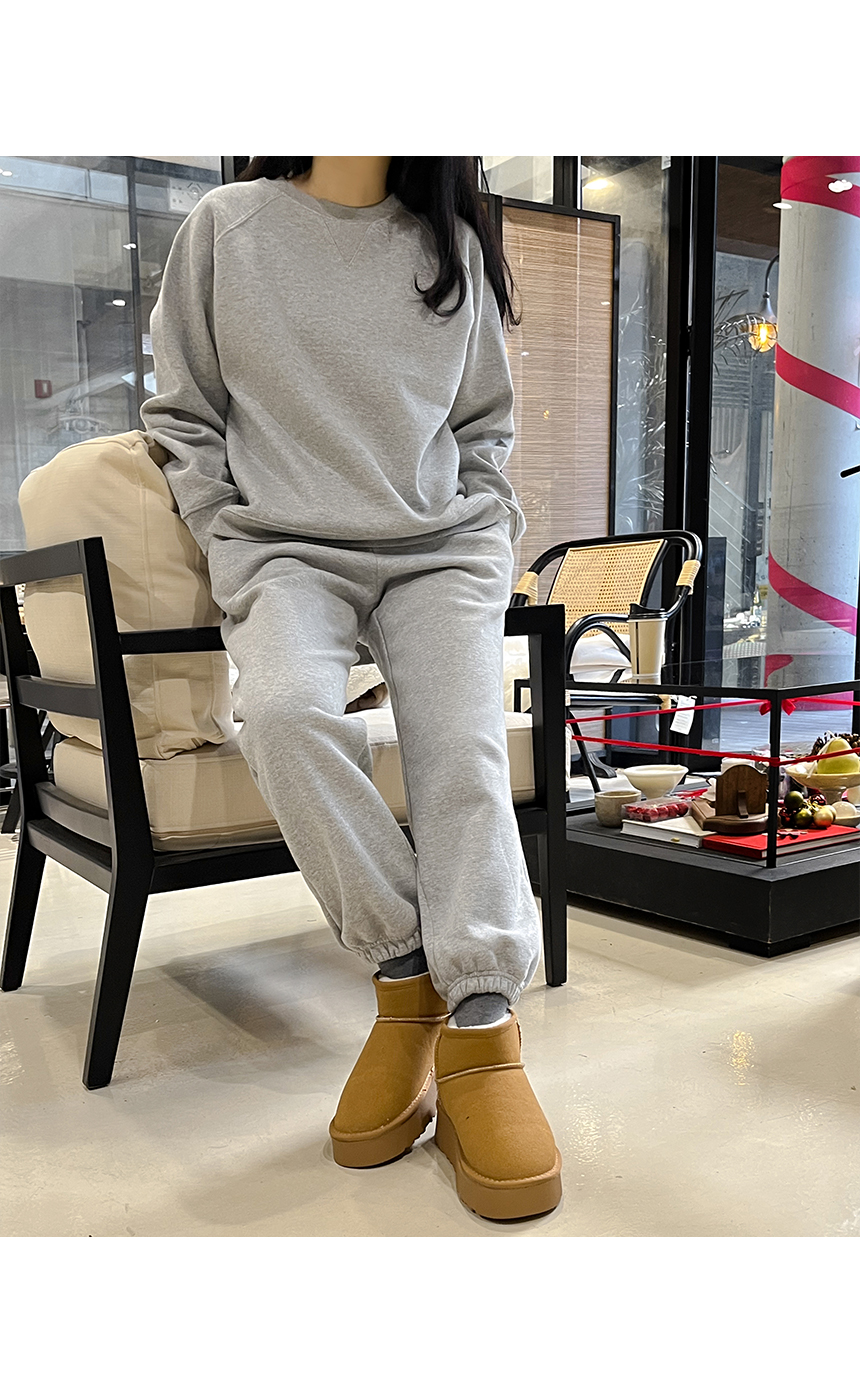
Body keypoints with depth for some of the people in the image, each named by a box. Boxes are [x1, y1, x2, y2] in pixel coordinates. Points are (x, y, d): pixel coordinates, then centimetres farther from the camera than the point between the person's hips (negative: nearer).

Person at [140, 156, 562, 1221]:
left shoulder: (455, 245, 16)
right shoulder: (226, 225, 10)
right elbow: (183, 415, 11)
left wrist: (490, 533, 7)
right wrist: (234, 543, -1)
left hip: (442, 546, 2)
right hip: (288, 548, -1)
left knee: (464, 748, -24)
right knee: (285, 712, -32)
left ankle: (480, 1031, -21)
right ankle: (408, 972, -18)